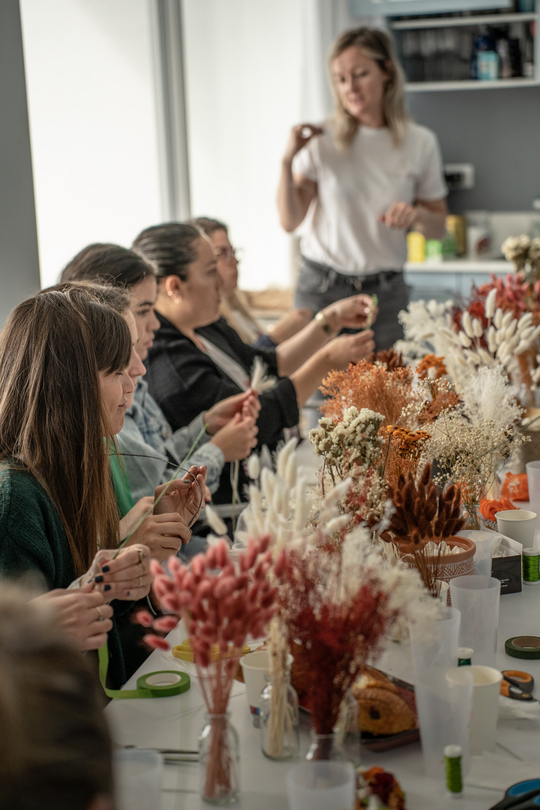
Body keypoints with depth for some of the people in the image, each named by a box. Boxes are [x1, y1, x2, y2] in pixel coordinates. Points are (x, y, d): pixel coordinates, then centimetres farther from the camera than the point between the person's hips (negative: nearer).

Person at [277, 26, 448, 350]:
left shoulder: (420, 142, 0)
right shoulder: (321, 140, -4)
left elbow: (439, 229, 8)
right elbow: (290, 221, -4)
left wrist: (418, 215, -13)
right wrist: (288, 161, -15)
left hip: (386, 292, 1)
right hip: (322, 287, -1)